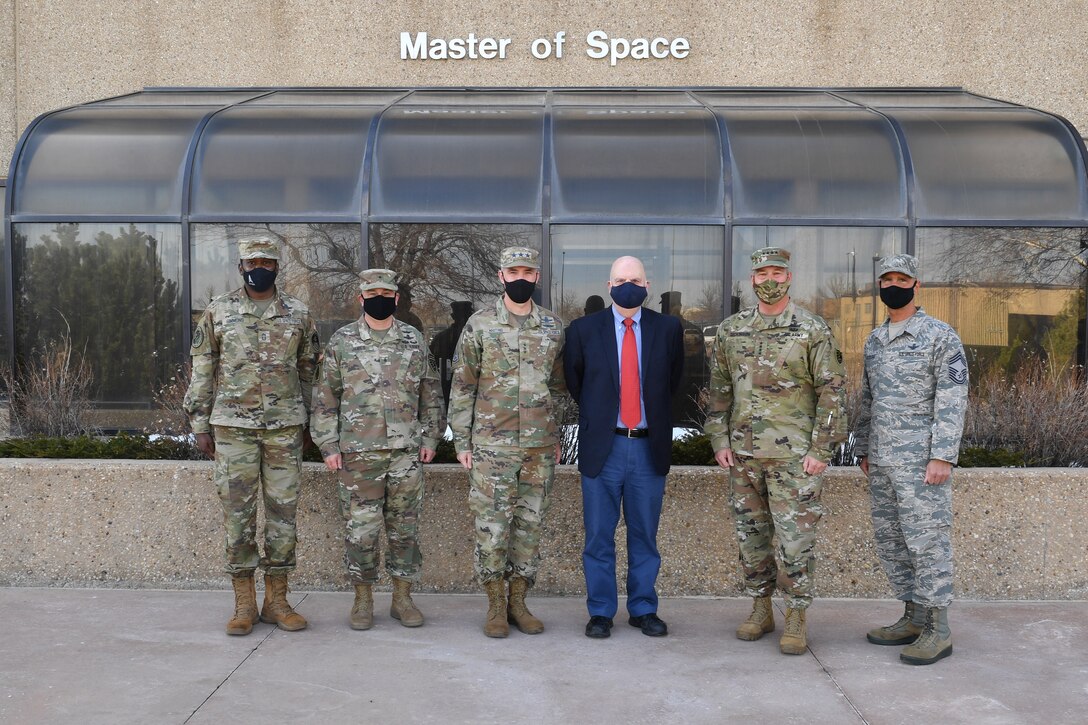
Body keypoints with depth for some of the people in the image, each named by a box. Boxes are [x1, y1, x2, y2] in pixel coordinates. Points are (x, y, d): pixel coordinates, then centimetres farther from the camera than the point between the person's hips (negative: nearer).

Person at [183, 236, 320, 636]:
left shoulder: (298, 314, 6)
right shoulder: (218, 312, 3)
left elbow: (308, 370, 11)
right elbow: (202, 371, 5)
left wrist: (308, 421, 9)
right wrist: (200, 425, 1)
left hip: (284, 427, 1)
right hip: (233, 426, -1)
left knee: (283, 512, 4)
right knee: (237, 513, 1)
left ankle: (276, 600, 15)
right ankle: (244, 603, 12)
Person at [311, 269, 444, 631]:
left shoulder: (414, 340, 8)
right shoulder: (341, 341, 2)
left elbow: (431, 394, 12)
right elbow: (325, 397, 3)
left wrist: (430, 438, 6)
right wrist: (328, 445, -2)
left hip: (407, 451, 2)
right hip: (358, 452, -2)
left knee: (405, 526, 7)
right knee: (361, 527, 2)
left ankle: (402, 597, 18)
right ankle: (363, 599, 16)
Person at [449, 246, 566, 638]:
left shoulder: (554, 327, 8)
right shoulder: (480, 325, -1)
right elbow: (462, 387, 0)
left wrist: (557, 437, 11)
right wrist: (462, 441, -4)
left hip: (540, 446, 3)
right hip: (491, 445, -3)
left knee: (530, 525, 8)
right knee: (492, 526, 0)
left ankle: (518, 602, 20)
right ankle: (496, 606, 12)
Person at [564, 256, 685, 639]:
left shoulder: (668, 329, 4)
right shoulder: (584, 329, 1)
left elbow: (673, 380, 14)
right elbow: (573, 381, 12)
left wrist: (656, 415, 11)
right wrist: (596, 414, 11)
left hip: (650, 447, 1)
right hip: (602, 447, -1)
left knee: (644, 536, 10)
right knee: (599, 537, 5)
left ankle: (643, 609, 21)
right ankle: (600, 612, 16)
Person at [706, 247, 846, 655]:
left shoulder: (812, 330, -4)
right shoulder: (731, 330, 8)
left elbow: (832, 392, -5)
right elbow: (719, 389, 13)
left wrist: (821, 449, -10)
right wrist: (720, 440, 6)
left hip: (793, 453, -4)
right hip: (743, 453, 4)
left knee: (794, 539, -2)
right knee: (751, 535, 11)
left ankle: (796, 619, 11)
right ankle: (760, 611, 24)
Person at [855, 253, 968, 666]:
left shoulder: (940, 336, -7)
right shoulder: (874, 341, 15)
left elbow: (953, 401, -12)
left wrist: (942, 457, -18)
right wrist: (863, 449, 17)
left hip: (921, 459, -7)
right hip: (882, 462, 7)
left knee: (927, 542, -4)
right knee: (890, 543, 11)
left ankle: (938, 631, 4)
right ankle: (914, 619, 22)